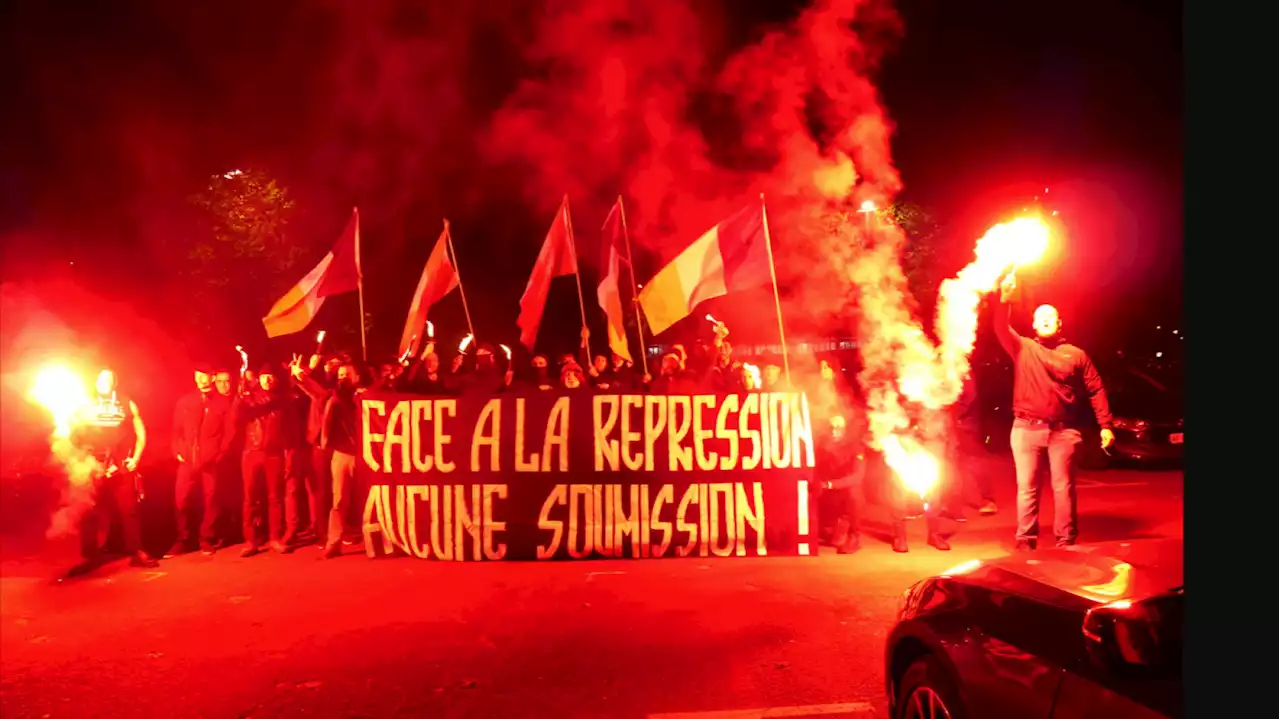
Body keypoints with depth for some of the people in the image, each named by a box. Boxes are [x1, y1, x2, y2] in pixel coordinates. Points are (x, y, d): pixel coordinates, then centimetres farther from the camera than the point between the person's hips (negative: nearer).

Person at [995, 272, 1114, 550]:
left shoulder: (1076, 354, 10)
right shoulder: (1023, 348, 8)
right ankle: (1025, 538, 11)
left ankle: (1066, 540, 16)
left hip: (1063, 431, 1)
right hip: (1026, 429, 0)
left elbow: (1096, 390, 8)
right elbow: (1001, 330, -10)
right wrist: (1005, 300, -26)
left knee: (1064, 487, 5)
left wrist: (1106, 425, 1)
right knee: (1027, 487, 3)